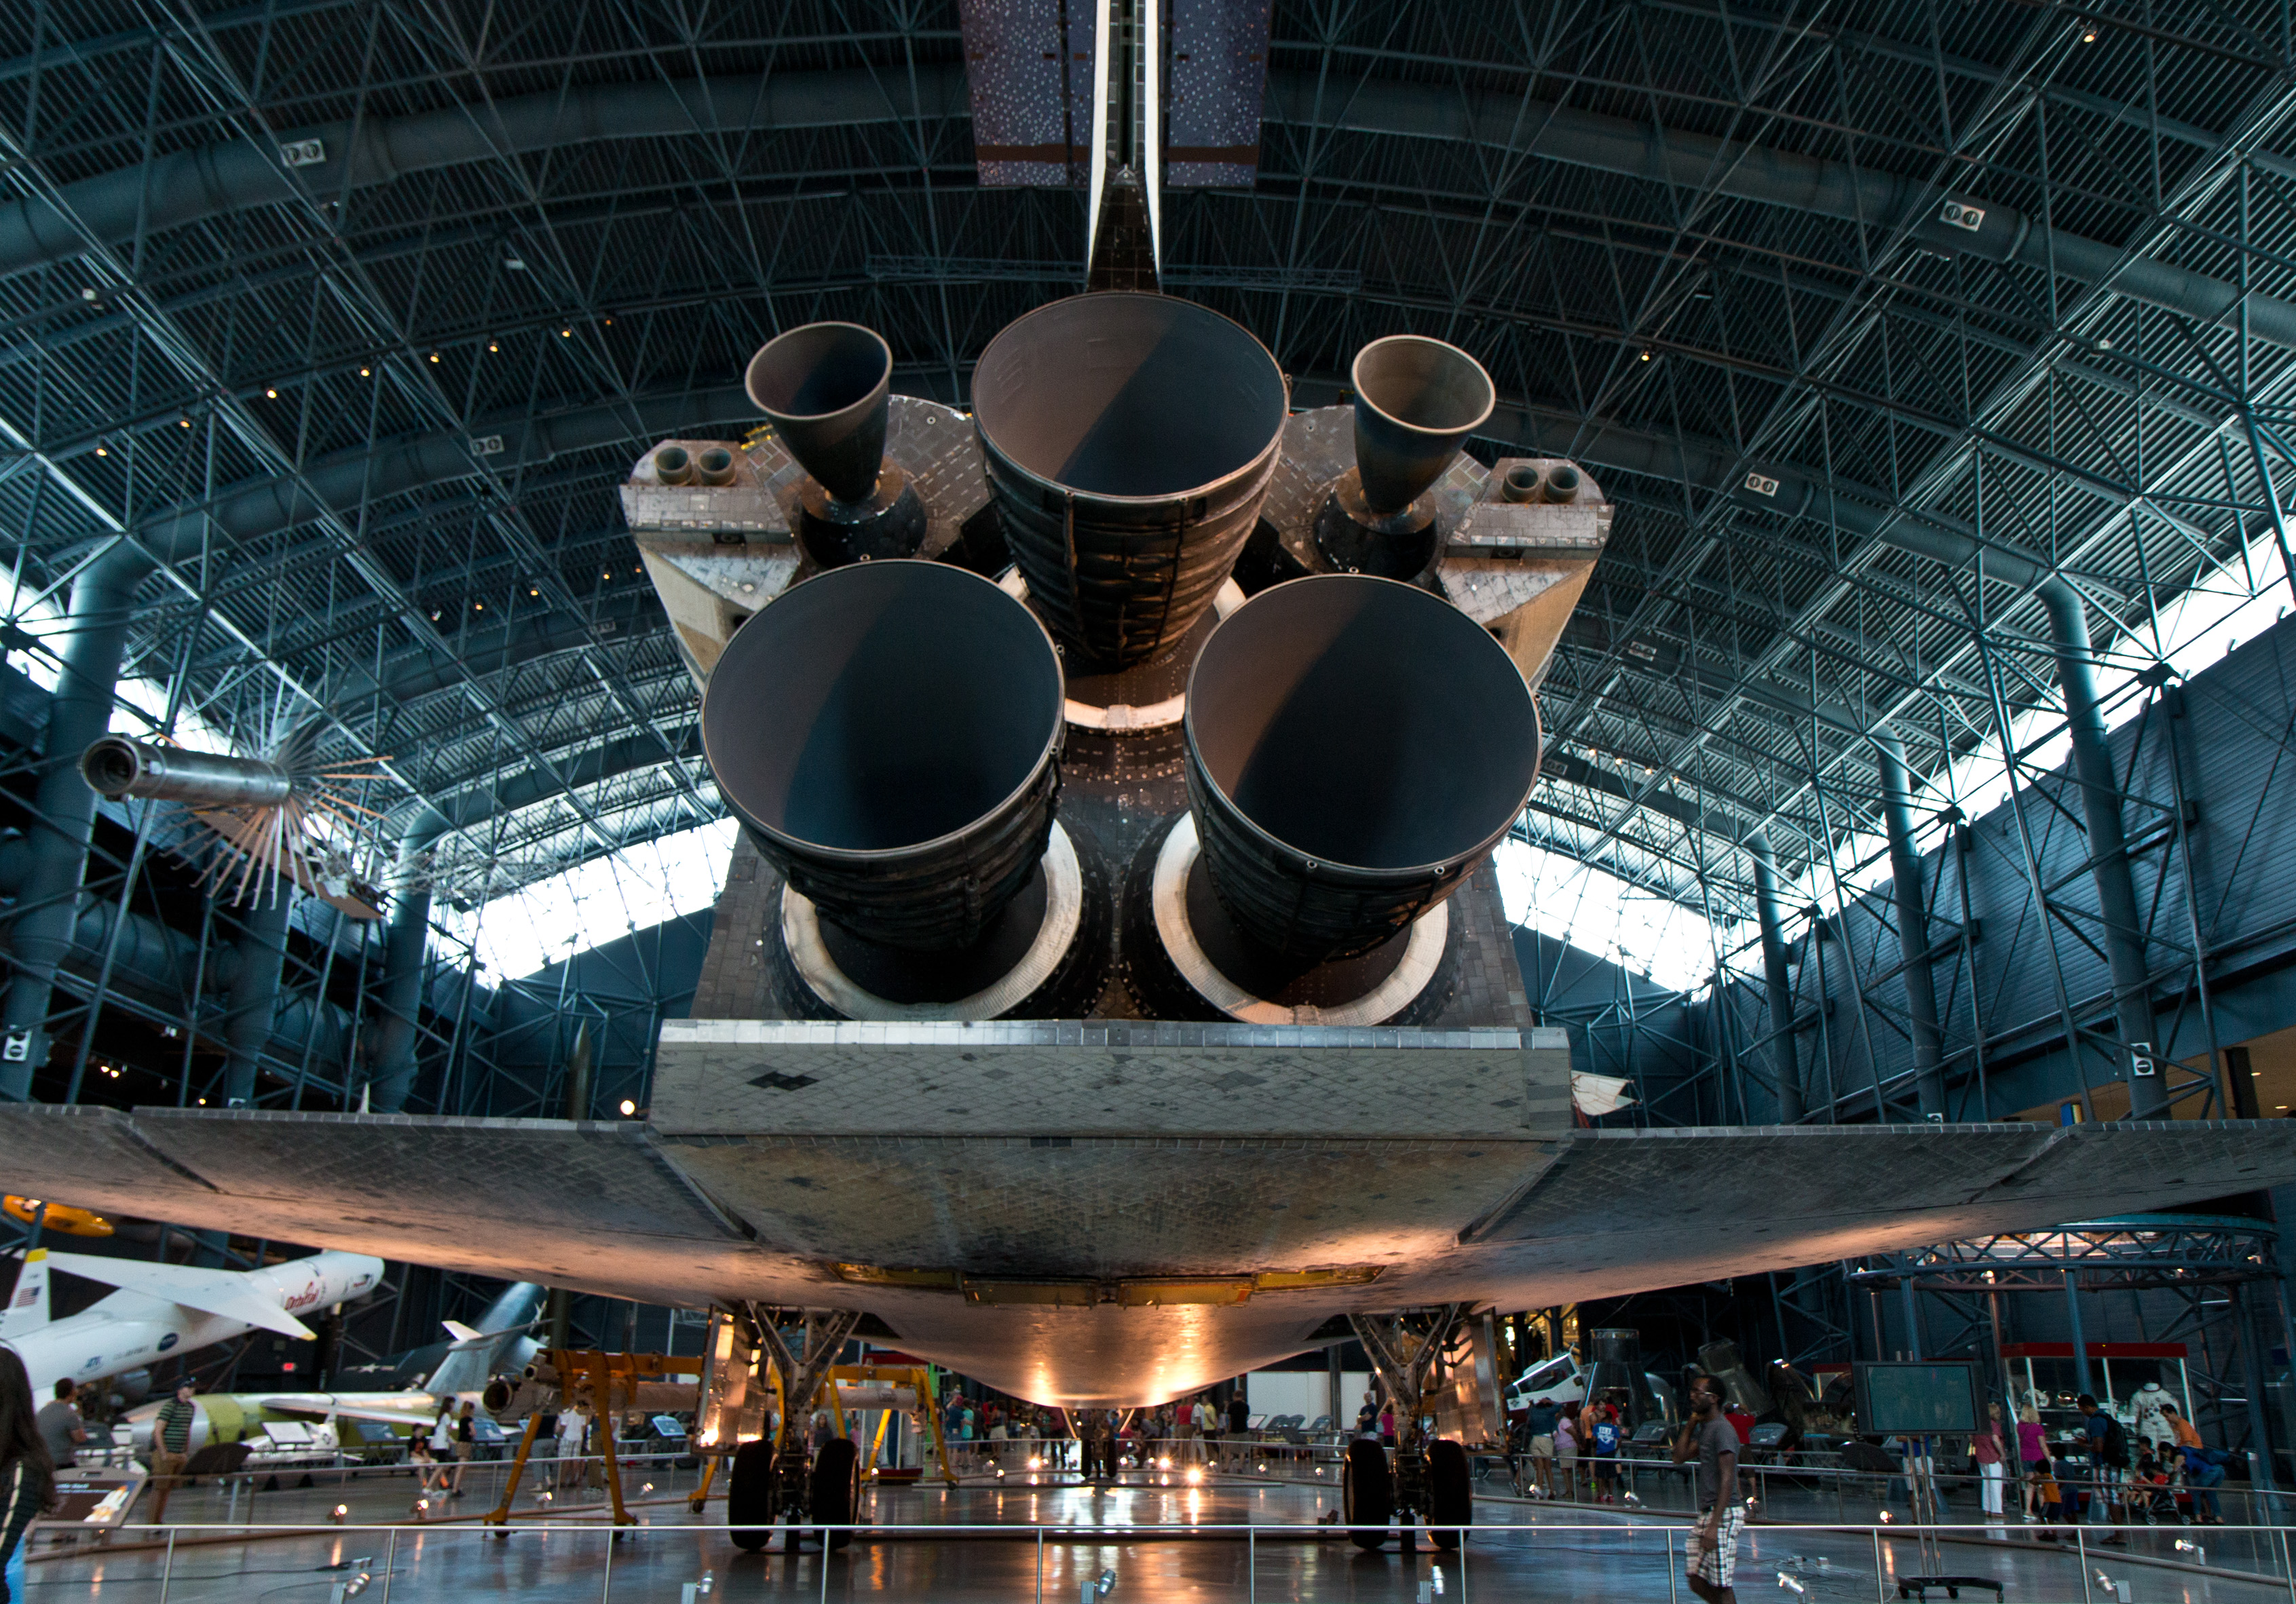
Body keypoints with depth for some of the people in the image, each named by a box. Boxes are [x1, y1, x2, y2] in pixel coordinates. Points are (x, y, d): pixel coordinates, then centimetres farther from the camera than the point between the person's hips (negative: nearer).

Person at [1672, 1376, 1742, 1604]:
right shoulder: (1702, 1429, 15)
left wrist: (1714, 1525, -24)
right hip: (1706, 1513, 9)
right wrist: (1691, 1424, 9)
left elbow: (1727, 1480, -20)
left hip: (1724, 1514, -9)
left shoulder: (1722, 1430, -14)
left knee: (1722, 1585, -5)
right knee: (1698, 1583, 10)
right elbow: (1679, 1457, 14)